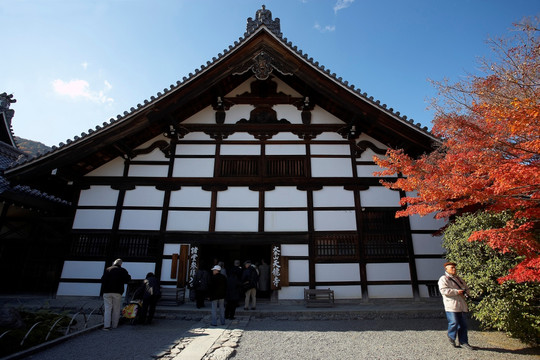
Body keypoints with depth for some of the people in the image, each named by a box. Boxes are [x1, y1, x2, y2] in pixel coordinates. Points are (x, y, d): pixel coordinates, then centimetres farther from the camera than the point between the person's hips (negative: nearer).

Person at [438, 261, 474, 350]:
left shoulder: (458, 279, 20)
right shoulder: (443, 279, -5)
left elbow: (466, 287, 27)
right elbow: (443, 290, -17)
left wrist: (465, 292, 3)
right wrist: (457, 292, -18)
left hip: (461, 305, 7)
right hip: (451, 305, -7)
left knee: (463, 324, 9)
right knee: (454, 323, -7)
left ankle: (463, 342, 18)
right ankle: (451, 338, 18)